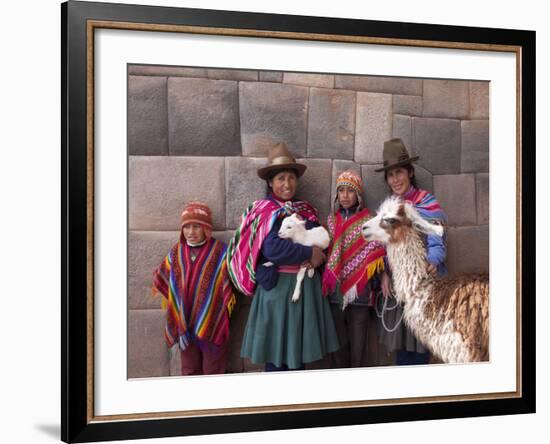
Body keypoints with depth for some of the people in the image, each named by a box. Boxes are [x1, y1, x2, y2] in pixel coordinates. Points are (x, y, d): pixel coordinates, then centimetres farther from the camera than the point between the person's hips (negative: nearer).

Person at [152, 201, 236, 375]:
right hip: (185, 325, 4)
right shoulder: (176, 252, 3)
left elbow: (229, 283, -9)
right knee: (189, 370, 16)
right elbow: (160, 279, 15)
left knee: (213, 371, 10)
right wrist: (173, 302, 13)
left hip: (212, 324, -4)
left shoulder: (220, 252, -11)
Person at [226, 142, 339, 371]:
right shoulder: (266, 211, -8)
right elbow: (273, 249, -22)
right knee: (277, 350, 0)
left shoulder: (306, 210, 13)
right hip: (278, 286, -6)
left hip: (306, 286, 6)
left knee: (301, 348, 12)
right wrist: (309, 253, -14)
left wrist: (317, 254, -11)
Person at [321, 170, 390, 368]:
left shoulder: (368, 220, 0)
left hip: (359, 287, -3)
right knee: (338, 339, 7)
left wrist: (383, 274, -15)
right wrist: (326, 280, 5)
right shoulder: (332, 220, 11)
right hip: (335, 287, 3)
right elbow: (325, 250, 15)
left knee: (358, 339, 0)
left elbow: (376, 250, -3)